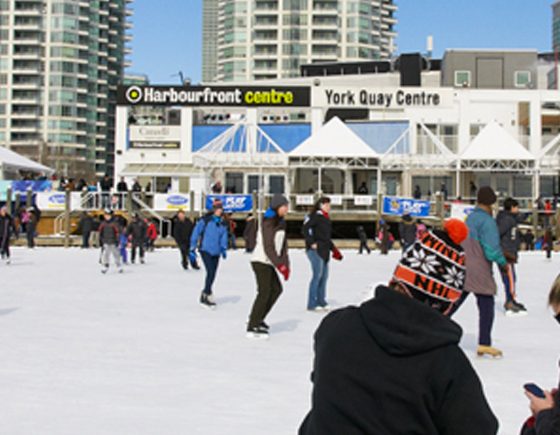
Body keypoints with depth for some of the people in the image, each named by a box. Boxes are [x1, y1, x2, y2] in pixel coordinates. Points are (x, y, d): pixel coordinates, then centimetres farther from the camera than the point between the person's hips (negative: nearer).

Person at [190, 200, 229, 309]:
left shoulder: (223, 224, 9)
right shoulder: (206, 220, -7)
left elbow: (224, 237, 11)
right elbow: (196, 232, -5)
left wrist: (224, 249, -5)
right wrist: (193, 247, -8)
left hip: (216, 252, 6)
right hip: (205, 250, -6)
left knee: (213, 275, 7)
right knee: (210, 272, -18)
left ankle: (204, 296, 22)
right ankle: (208, 295, -9)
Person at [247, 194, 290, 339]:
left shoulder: (281, 223, 13)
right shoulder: (269, 223, -16)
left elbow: (283, 246, 10)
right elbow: (268, 247, -21)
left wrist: (286, 265, 1)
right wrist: (280, 265, -23)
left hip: (268, 262, 10)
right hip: (261, 261, -10)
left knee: (277, 289, 12)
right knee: (264, 292, -13)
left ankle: (257, 319, 19)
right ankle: (252, 328, -11)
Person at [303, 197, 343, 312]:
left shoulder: (326, 218, 19)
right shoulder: (315, 216, -7)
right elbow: (305, 229, -15)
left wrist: (333, 249, 17)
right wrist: (311, 243, -18)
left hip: (324, 250, 9)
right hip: (315, 249, -9)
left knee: (324, 275, 10)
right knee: (317, 275, -10)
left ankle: (321, 302, 19)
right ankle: (312, 304, -6)